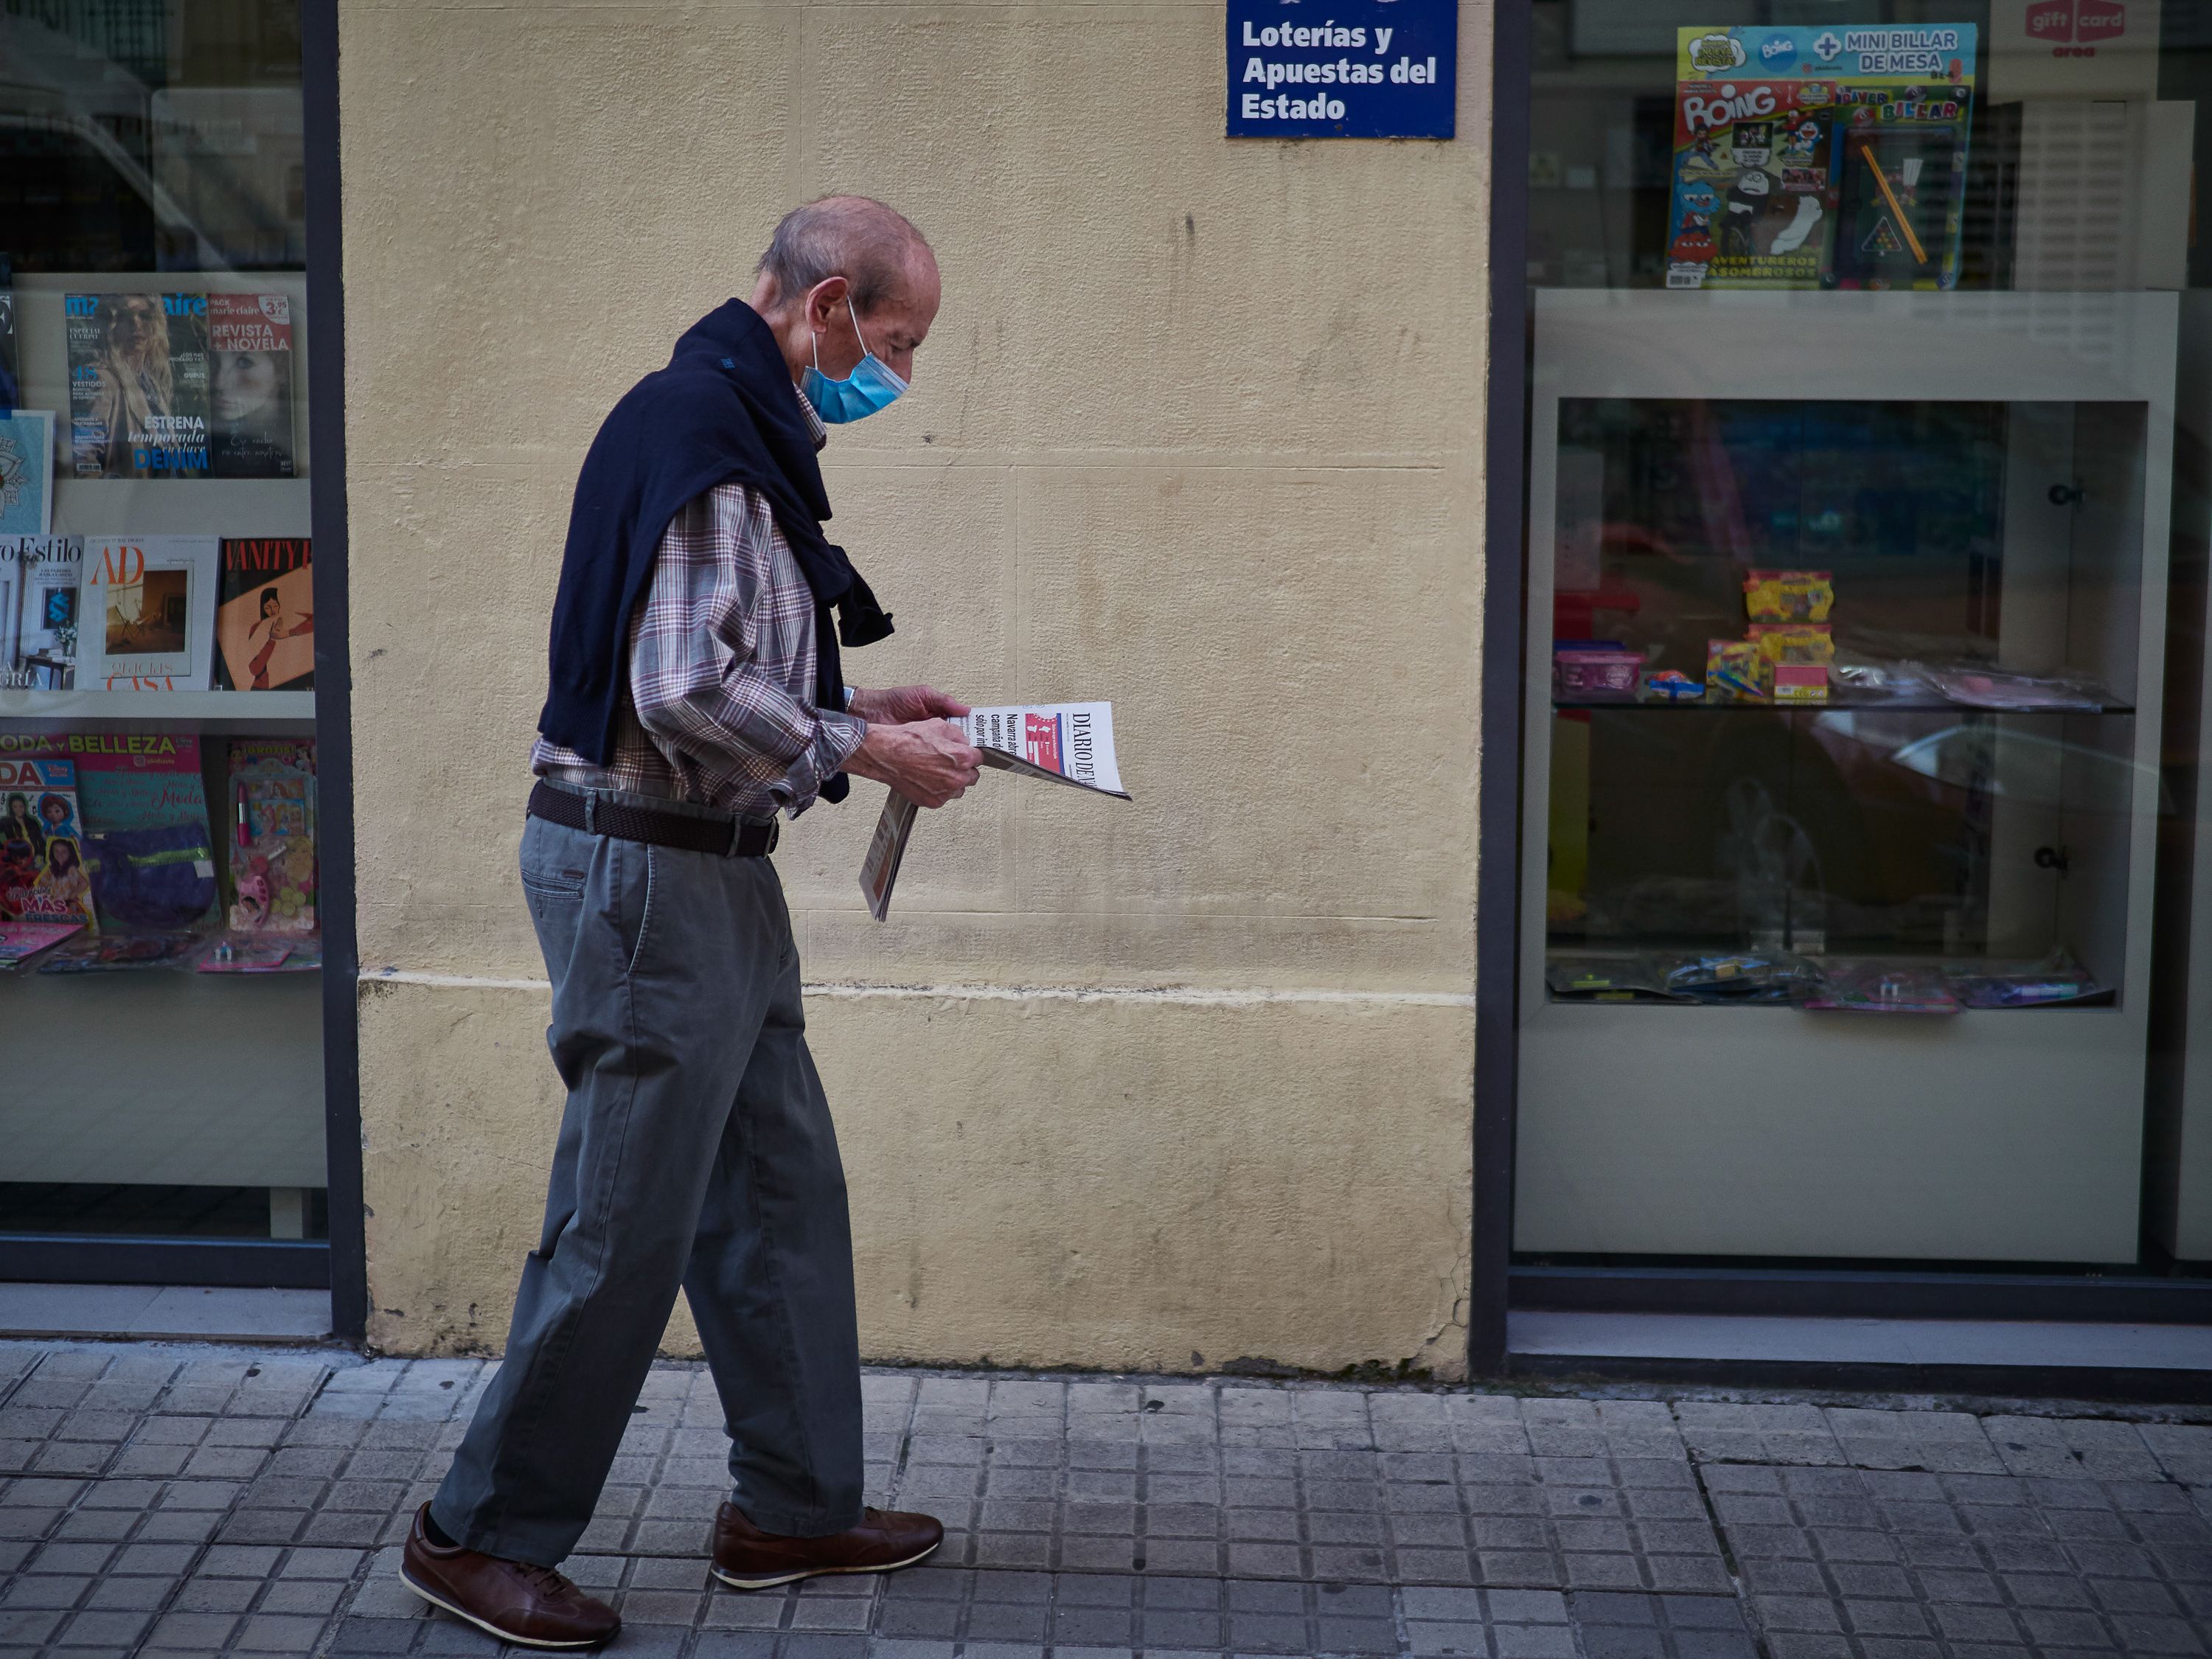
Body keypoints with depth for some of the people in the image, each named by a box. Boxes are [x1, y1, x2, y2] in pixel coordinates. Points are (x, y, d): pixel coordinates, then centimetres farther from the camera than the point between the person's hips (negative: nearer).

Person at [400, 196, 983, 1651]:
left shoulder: (737, 427, 16)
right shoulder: (705, 433, -18)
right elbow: (686, 694, -25)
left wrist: (860, 707, 13)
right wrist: (865, 750, -14)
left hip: (710, 873, 11)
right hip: (647, 869, -11)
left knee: (781, 1188, 15)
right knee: (626, 1223, -2)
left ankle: (797, 1505, 26)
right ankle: (484, 1534, 12)